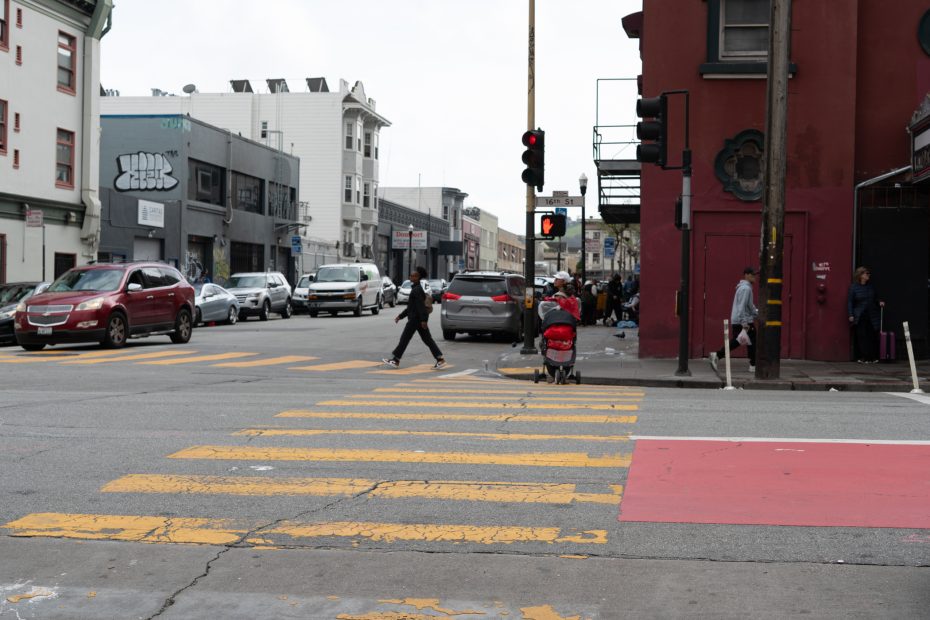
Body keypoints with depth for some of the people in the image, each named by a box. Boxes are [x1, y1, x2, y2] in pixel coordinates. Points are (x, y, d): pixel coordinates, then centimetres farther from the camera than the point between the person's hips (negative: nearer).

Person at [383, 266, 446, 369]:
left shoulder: (417, 290, -14)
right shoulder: (416, 289, 18)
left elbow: (421, 305, -22)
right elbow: (410, 306, 24)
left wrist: (423, 320, -27)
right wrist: (400, 316, 25)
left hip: (415, 319, -10)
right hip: (418, 319, 10)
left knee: (405, 338, -1)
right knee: (427, 340, 6)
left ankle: (395, 360, 7)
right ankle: (440, 359, 0)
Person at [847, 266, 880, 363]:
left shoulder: (871, 287, 12)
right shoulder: (853, 287, -1)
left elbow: (875, 299, 25)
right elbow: (849, 301, -3)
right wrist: (850, 315, -10)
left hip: (871, 316, 4)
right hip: (860, 317, -4)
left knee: (871, 336, 0)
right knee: (861, 337, -3)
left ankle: (872, 357, 6)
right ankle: (862, 358, 3)